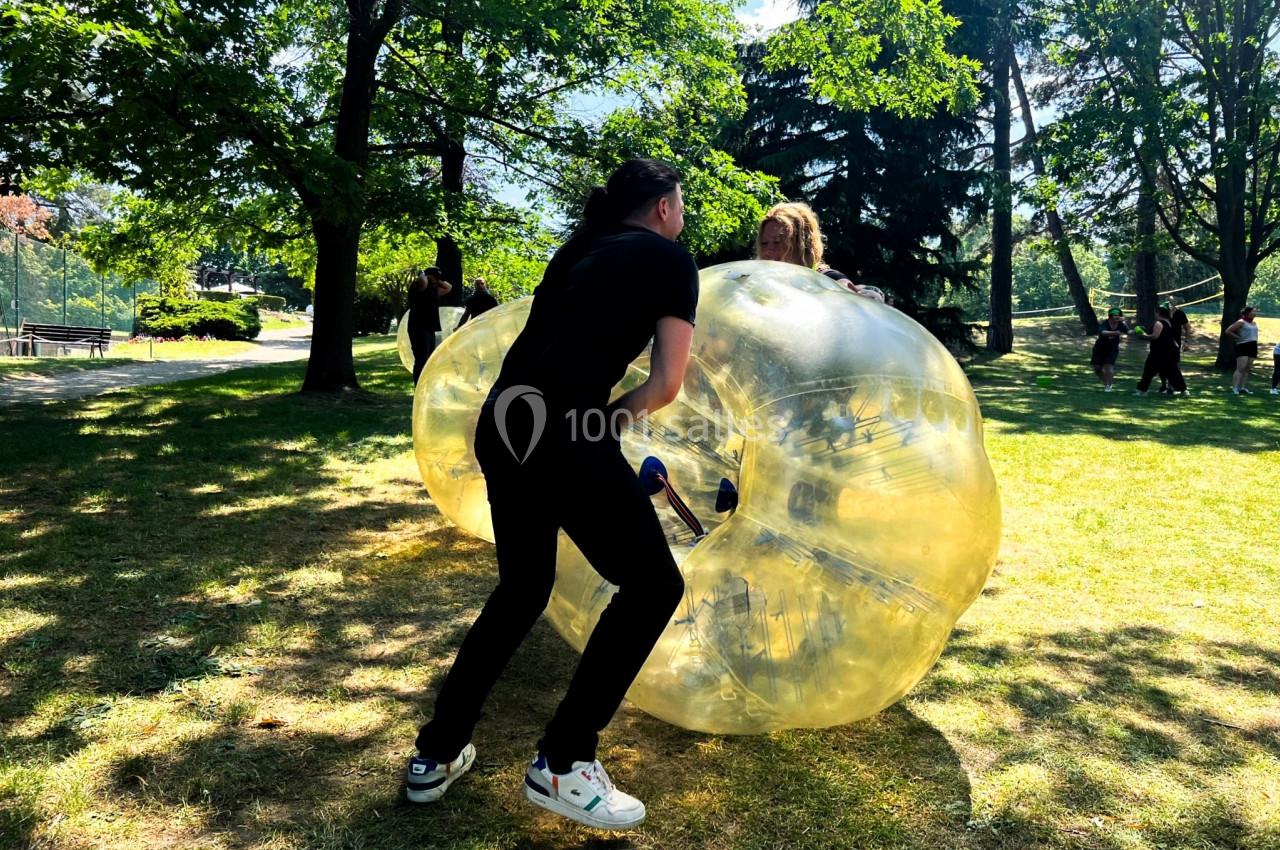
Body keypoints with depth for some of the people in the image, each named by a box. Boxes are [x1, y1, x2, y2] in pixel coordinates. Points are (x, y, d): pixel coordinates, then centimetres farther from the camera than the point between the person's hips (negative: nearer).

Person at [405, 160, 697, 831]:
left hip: (503, 425, 8)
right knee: (653, 584, 7)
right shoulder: (670, 258, 7)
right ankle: (562, 764, 7)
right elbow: (667, 383, 3)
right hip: (564, 430, -8)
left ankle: (436, 754, 28)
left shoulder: (579, 251, 26)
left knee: (522, 587, 23)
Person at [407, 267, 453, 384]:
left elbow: (448, 288, 28)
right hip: (419, 329, -10)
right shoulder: (418, 287, -7)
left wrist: (438, 281, 15)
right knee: (421, 362, -13)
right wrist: (422, 274, -9)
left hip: (429, 330, 10)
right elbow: (422, 281, -30)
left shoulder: (433, 290, 19)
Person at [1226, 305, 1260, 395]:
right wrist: (1238, 338, -8)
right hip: (1243, 346, -7)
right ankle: (1235, 387, -14)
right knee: (1241, 368, -14)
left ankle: (1242, 387, 9)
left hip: (1252, 346, 7)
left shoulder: (1254, 323, 16)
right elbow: (1228, 331, -9)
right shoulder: (1241, 322, -6)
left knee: (1247, 369, 5)